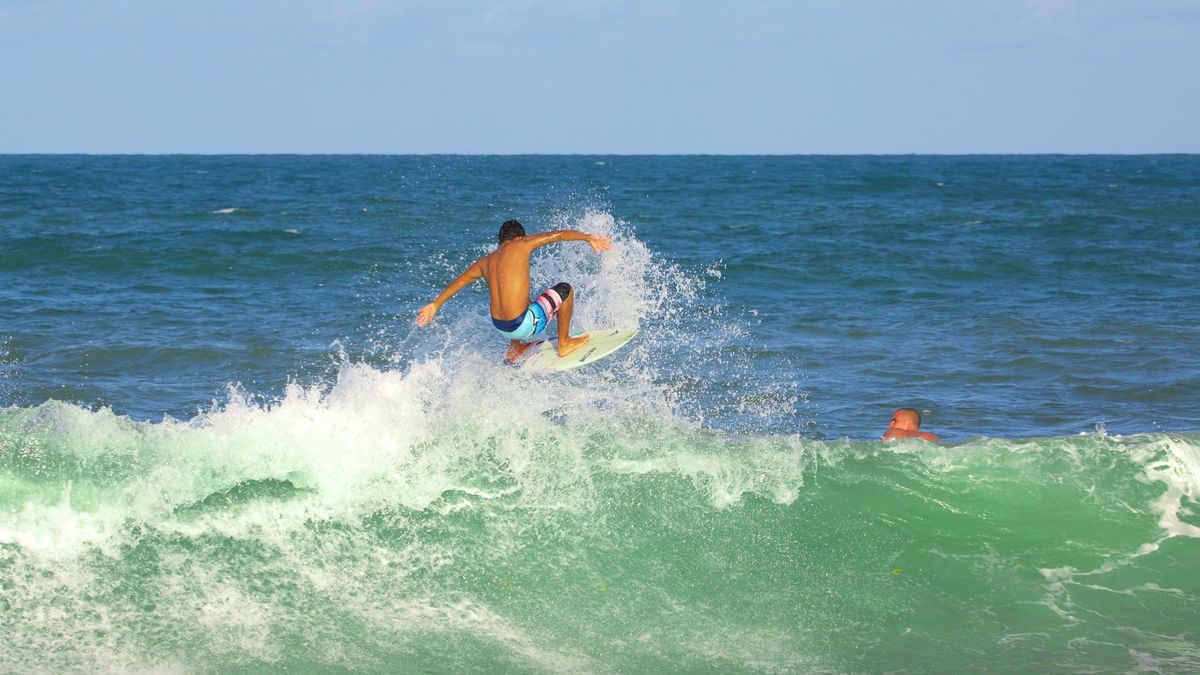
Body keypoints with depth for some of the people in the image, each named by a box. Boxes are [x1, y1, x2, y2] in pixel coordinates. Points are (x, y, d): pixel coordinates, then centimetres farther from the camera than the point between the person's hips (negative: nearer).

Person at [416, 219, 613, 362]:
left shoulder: (484, 262, 12)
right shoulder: (520, 246, -3)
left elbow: (458, 282, 24)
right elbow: (558, 234, -4)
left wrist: (435, 305, 35)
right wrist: (588, 238, 0)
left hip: (500, 326, 7)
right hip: (523, 325, -7)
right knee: (564, 290, 11)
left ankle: (514, 350, 39)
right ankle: (564, 344, 20)